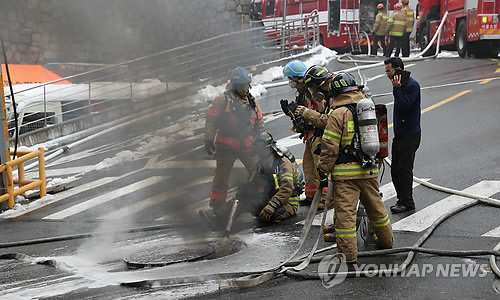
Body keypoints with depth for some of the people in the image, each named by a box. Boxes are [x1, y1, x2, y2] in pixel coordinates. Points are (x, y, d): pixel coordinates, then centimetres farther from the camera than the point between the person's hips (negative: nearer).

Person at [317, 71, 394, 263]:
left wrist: (324, 171, -5)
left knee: (345, 211, -3)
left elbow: (330, 147, -12)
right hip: (369, 170, 6)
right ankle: (386, 240, 38)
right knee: (375, 205, 23)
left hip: (346, 172, -6)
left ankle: (348, 253, -3)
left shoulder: (337, 114, -12)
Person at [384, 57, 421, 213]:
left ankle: (407, 202, -2)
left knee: (404, 169, -8)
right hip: (399, 134, 10)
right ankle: (402, 199, 19)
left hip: (410, 135, -10)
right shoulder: (400, 84, 15)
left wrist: (397, 89, -20)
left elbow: (405, 106, -24)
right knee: (395, 170, 10)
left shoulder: (412, 85, -14)